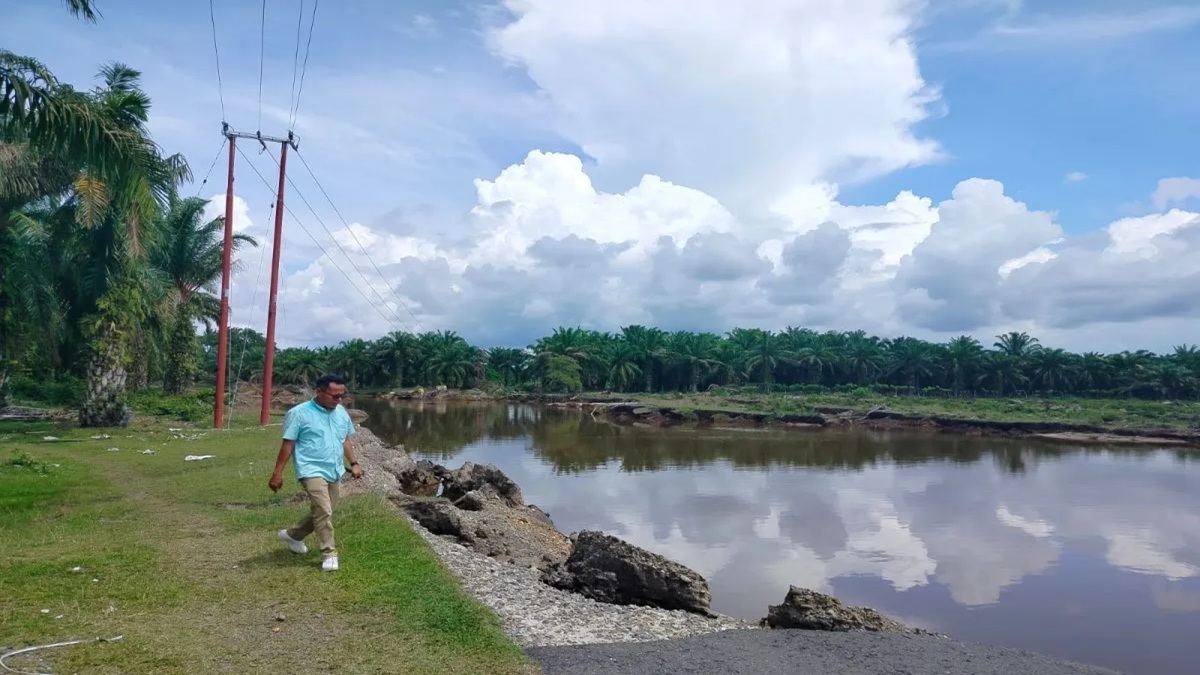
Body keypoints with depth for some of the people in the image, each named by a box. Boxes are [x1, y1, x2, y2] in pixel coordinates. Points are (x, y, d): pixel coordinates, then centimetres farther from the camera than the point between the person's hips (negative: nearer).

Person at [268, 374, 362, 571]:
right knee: (323, 512, -14)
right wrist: (278, 473, -11)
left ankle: (292, 534, 39)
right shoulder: (299, 413, -11)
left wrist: (353, 463, 10)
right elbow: (288, 444, -10)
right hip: (312, 471, -7)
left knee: (322, 512, 16)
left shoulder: (341, 413, 7)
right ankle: (329, 554, -1)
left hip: (333, 472, 7)